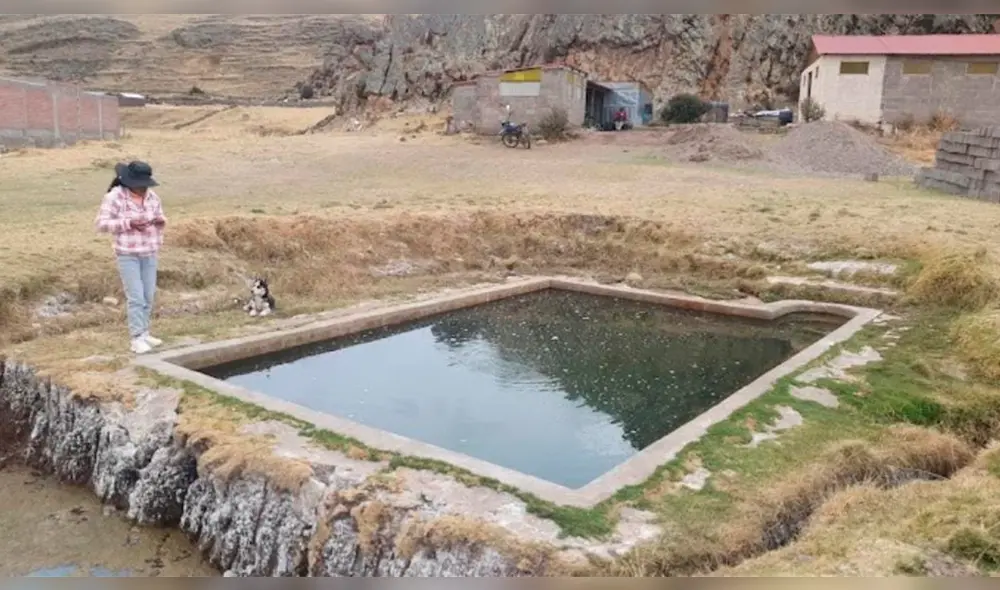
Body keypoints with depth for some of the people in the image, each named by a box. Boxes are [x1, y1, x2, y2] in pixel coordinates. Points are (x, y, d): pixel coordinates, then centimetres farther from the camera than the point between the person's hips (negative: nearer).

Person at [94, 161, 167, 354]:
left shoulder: (152, 197, 6)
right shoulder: (115, 196, -9)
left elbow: (161, 220, 17)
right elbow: (102, 223, -10)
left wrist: (160, 221, -8)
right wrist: (129, 223, -20)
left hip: (149, 254, 5)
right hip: (128, 254, -5)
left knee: (148, 297, 8)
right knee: (136, 297, -8)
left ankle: (144, 333, 19)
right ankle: (137, 338, -3)